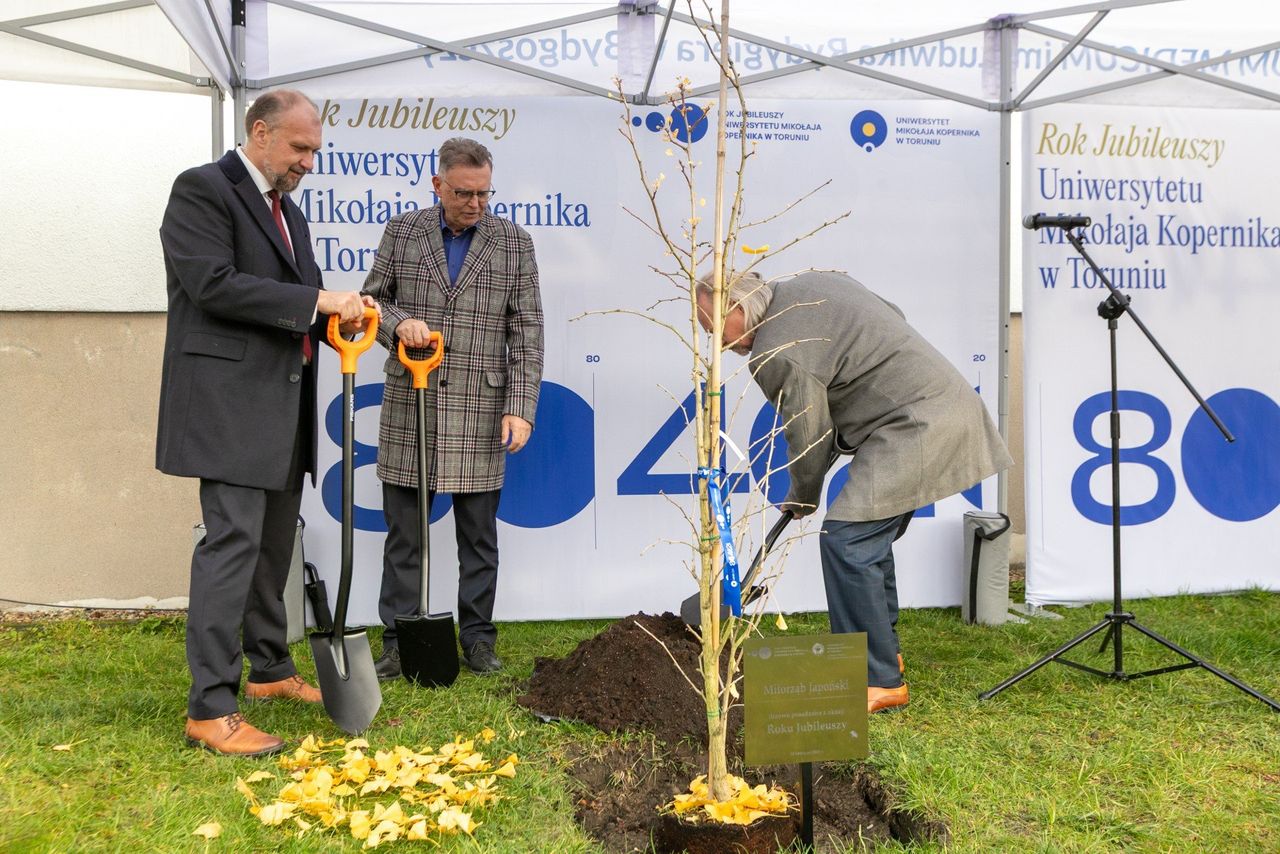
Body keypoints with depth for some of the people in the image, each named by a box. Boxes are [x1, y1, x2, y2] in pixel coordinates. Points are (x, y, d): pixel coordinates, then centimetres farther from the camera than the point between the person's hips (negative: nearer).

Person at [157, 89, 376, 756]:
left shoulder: (288, 212, 20)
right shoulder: (202, 189, -7)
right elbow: (213, 284, -19)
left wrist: (340, 315, -2)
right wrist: (317, 300, -20)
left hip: (283, 402, 9)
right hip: (231, 399, -9)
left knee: (274, 543, 15)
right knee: (232, 540, -12)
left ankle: (270, 669, 28)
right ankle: (210, 708, -8)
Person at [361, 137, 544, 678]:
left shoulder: (514, 243, 3)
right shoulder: (401, 233, 5)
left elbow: (526, 334, 1)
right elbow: (372, 299, 11)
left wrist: (520, 408, -7)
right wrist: (398, 322, -12)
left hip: (480, 413, 0)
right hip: (408, 410, 1)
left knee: (479, 537, 8)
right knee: (403, 535, 6)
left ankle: (477, 638, 21)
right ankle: (398, 642, 17)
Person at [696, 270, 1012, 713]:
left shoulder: (778, 354, -18)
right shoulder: (809, 283, 11)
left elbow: (809, 438, -8)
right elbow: (894, 315, 21)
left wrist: (803, 498, 12)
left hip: (915, 425, -11)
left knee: (846, 540, -12)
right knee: (868, 536, 19)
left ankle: (880, 680, -7)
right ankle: (884, 650, 30)